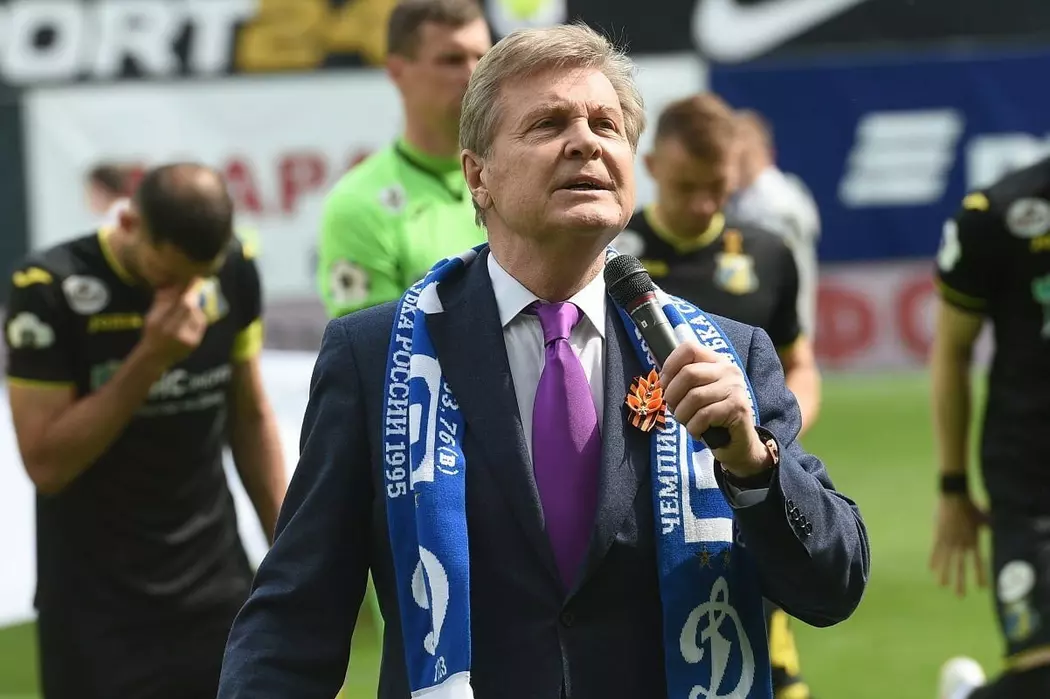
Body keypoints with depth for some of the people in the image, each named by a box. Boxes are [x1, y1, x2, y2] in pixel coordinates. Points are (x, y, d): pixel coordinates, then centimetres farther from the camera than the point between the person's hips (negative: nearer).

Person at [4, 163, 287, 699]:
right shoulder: (50, 289, -16)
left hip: (215, 590, 4)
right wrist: (149, 358, -24)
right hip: (98, 608, -4)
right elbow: (46, 463, -18)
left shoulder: (235, 272, -2)